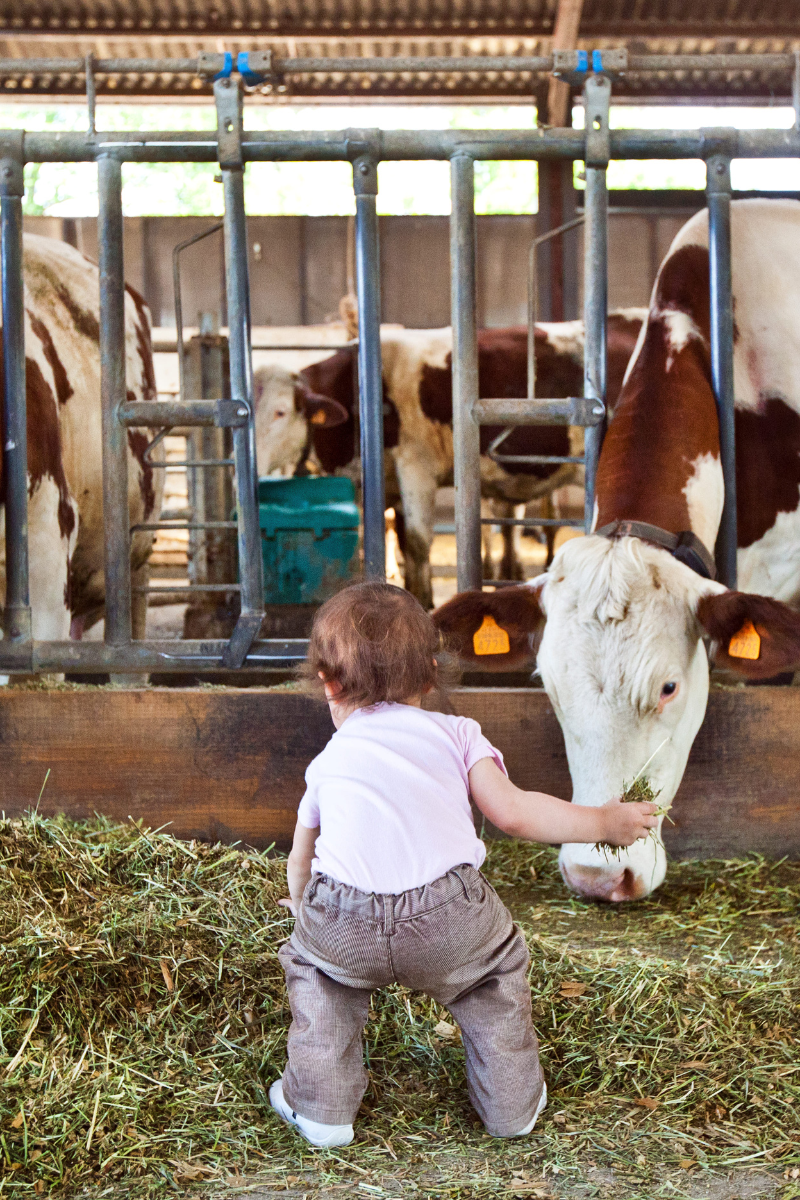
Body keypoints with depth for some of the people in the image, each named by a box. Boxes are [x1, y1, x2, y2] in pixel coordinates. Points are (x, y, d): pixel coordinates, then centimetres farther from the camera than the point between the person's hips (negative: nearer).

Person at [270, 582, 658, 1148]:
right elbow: (513, 812, 8)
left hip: (345, 928, 1)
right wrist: (604, 822, 21)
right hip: (449, 920, -1)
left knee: (312, 961, 33)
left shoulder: (330, 759, 27)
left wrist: (304, 906, 61)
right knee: (498, 961, 31)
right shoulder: (455, 733, 21)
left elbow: (300, 859, 39)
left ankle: (322, 1106, 33)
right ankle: (511, 1102, 36)